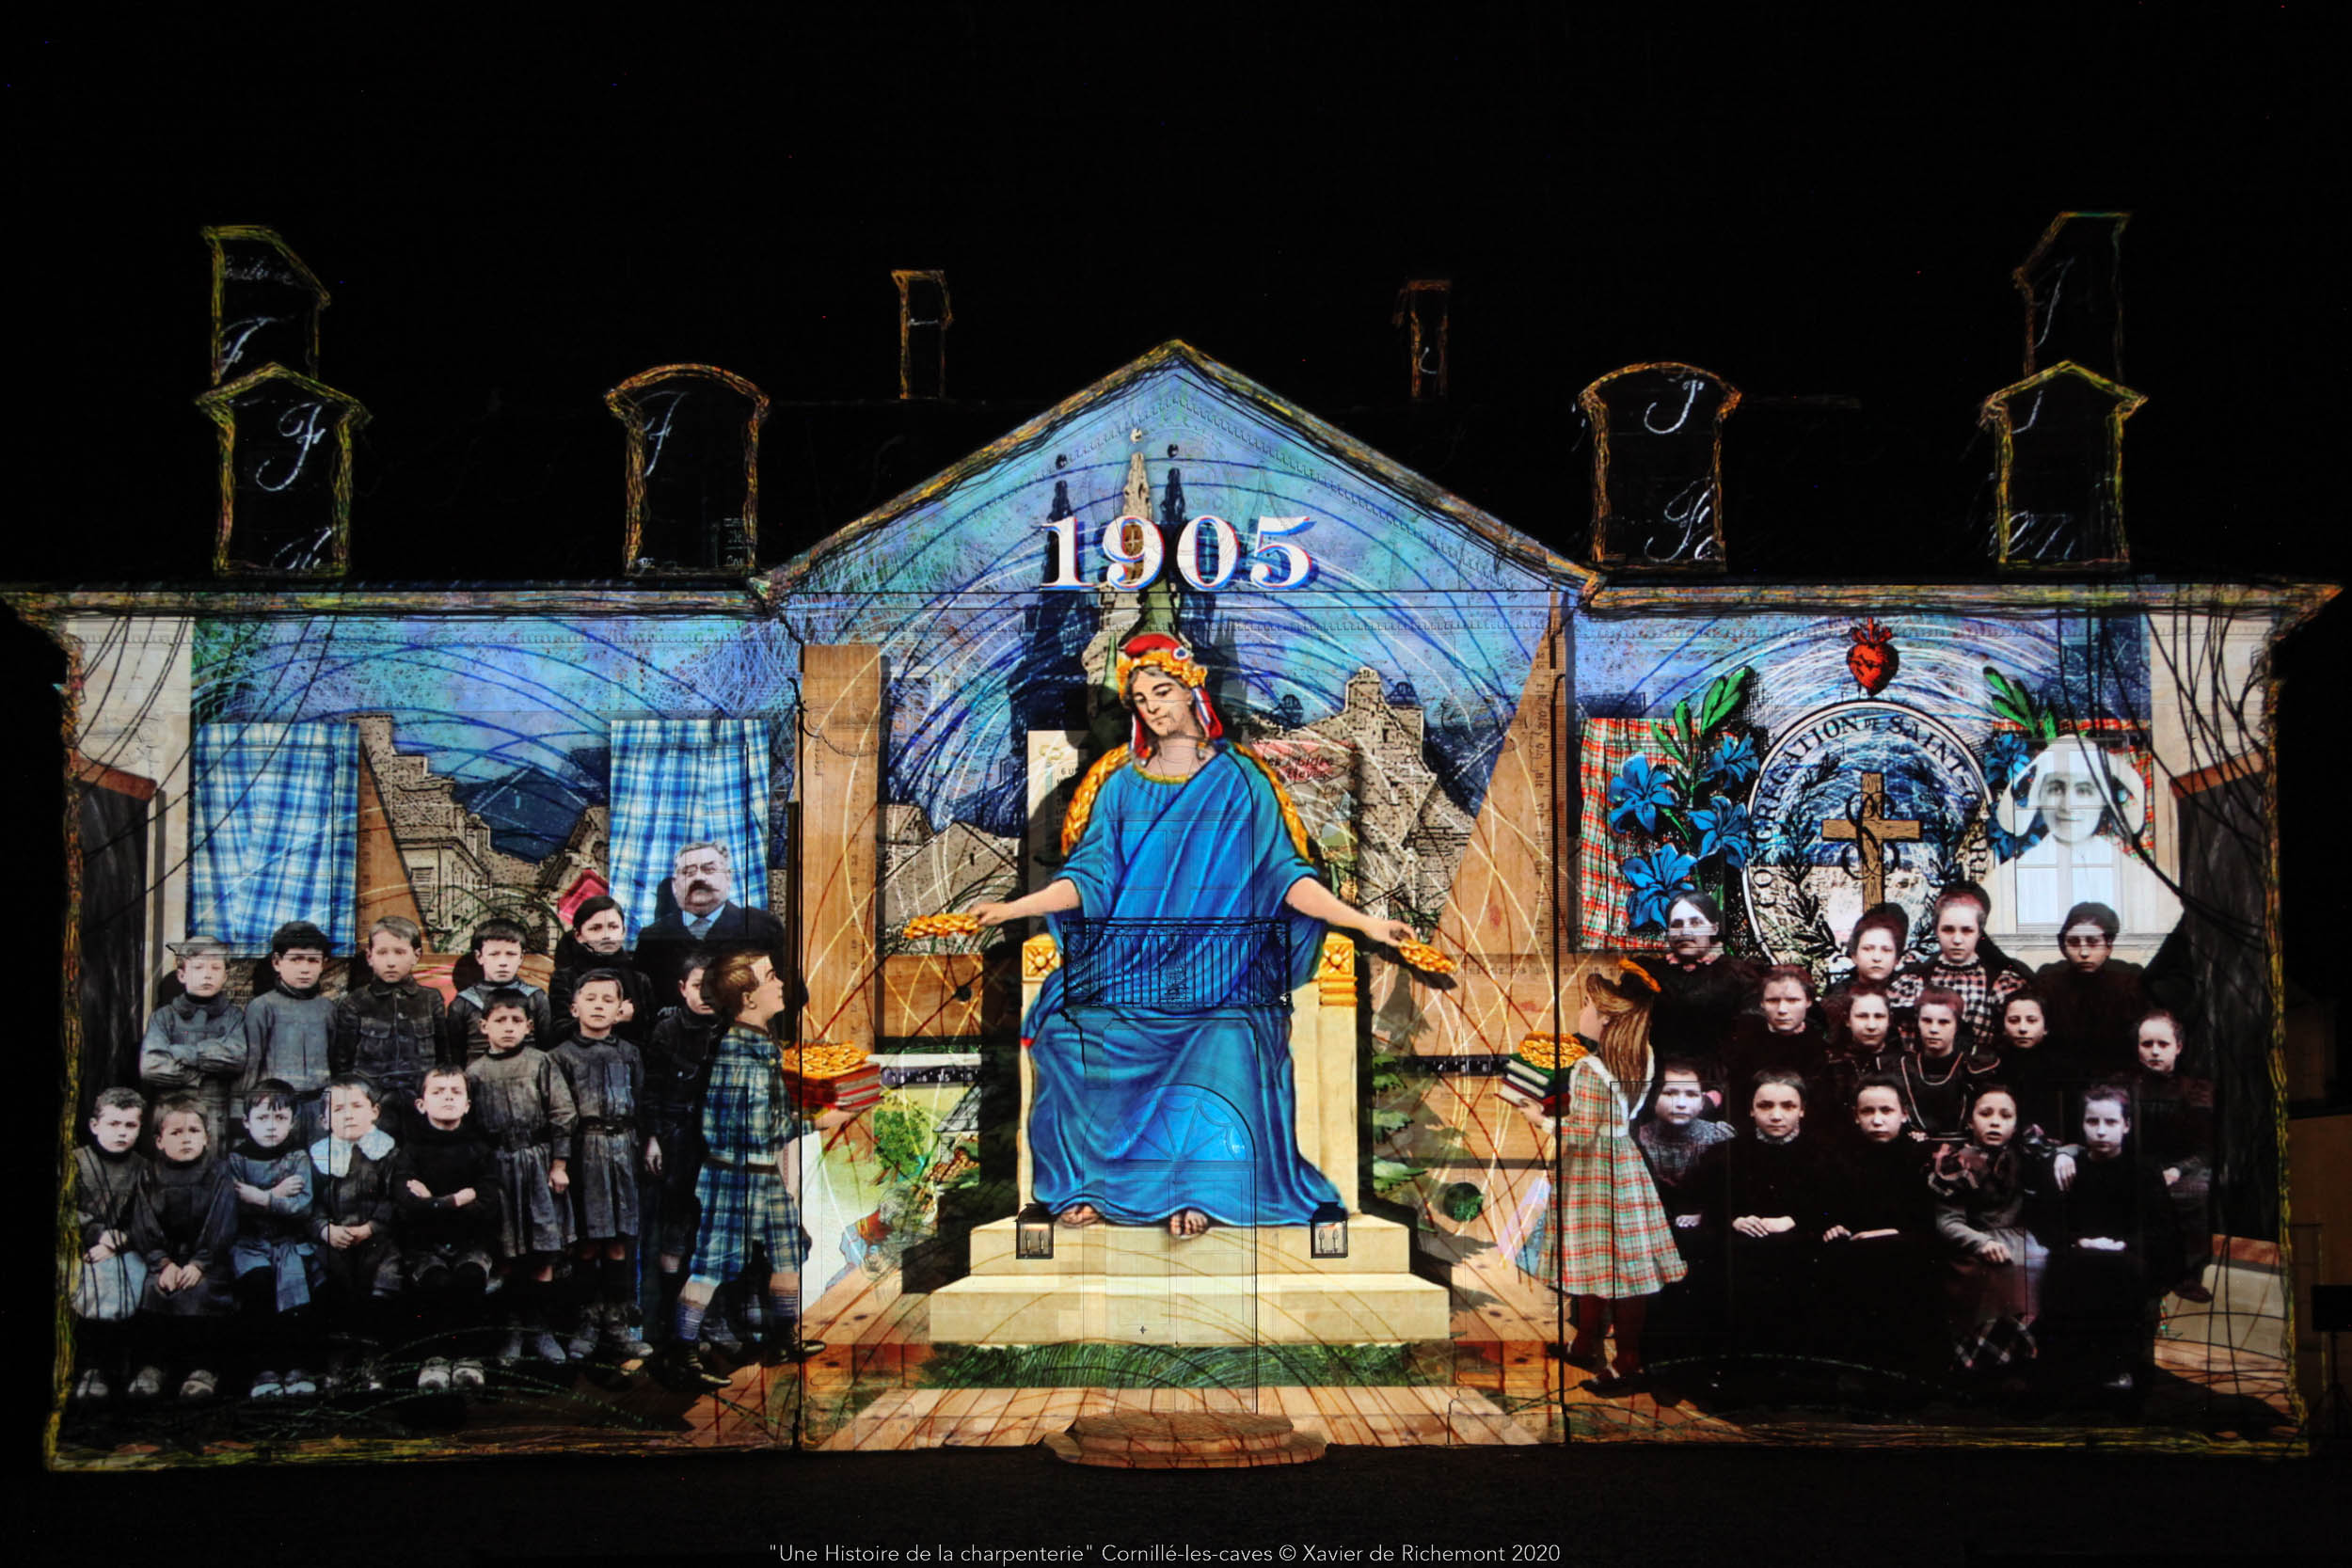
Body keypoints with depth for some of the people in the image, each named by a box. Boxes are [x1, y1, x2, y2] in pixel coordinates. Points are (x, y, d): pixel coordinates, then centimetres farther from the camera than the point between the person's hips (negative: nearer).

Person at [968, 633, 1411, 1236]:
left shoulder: (1238, 780, 9)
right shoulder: (1122, 784, 16)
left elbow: (1283, 873, 2)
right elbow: (1090, 876, 7)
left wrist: (1364, 922, -10)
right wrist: (1012, 909, -7)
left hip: (1212, 967, -2)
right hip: (1126, 966, 2)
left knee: (1222, 1046, -33)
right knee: (1072, 1034, -27)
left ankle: (1196, 1191, -19)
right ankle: (1086, 1184, -17)